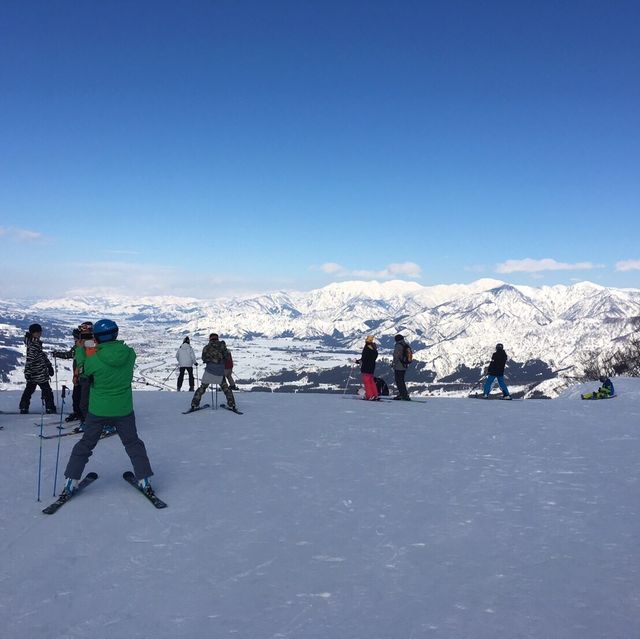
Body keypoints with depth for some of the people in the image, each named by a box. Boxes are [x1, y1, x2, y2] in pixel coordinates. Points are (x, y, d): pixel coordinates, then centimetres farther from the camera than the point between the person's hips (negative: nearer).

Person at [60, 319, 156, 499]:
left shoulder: (94, 359, -20)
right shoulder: (129, 354, -13)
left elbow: (82, 370, 1)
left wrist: (80, 348, 12)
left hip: (98, 411, -1)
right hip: (124, 410, 1)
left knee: (85, 445, 18)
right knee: (133, 443, 18)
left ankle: (70, 483, 22)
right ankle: (144, 481, 17)